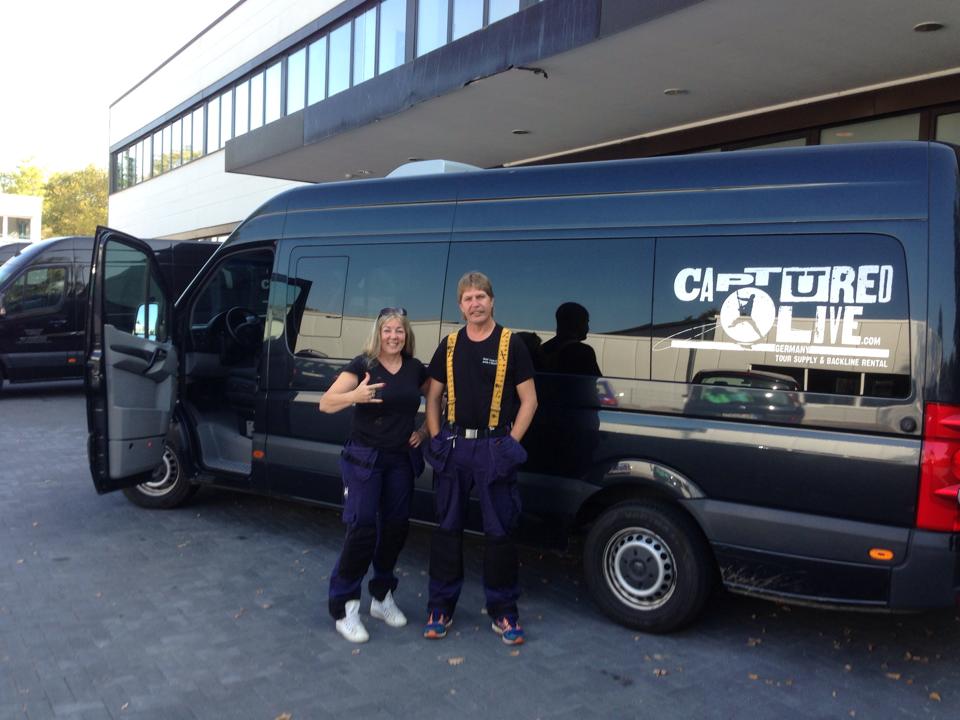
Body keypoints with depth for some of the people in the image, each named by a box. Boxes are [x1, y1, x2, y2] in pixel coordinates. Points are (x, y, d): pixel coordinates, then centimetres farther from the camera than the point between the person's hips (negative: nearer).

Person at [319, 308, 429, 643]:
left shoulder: (415, 369, 5)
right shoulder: (362, 365, -8)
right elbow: (326, 403, -17)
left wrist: (425, 431, 7)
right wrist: (356, 395, -35)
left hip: (401, 460, 5)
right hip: (364, 459, -5)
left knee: (395, 527, 10)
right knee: (362, 529, -8)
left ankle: (382, 597, 26)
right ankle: (345, 607, 3)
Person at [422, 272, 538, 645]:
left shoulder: (511, 344, -2)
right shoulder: (449, 345, 9)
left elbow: (529, 400, -2)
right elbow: (432, 397, 13)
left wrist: (510, 443, -8)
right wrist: (437, 440, 3)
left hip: (494, 449, -3)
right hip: (454, 446, 3)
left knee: (499, 532, 4)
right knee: (447, 528, 9)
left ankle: (503, 612, 17)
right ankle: (440, 607, 21)